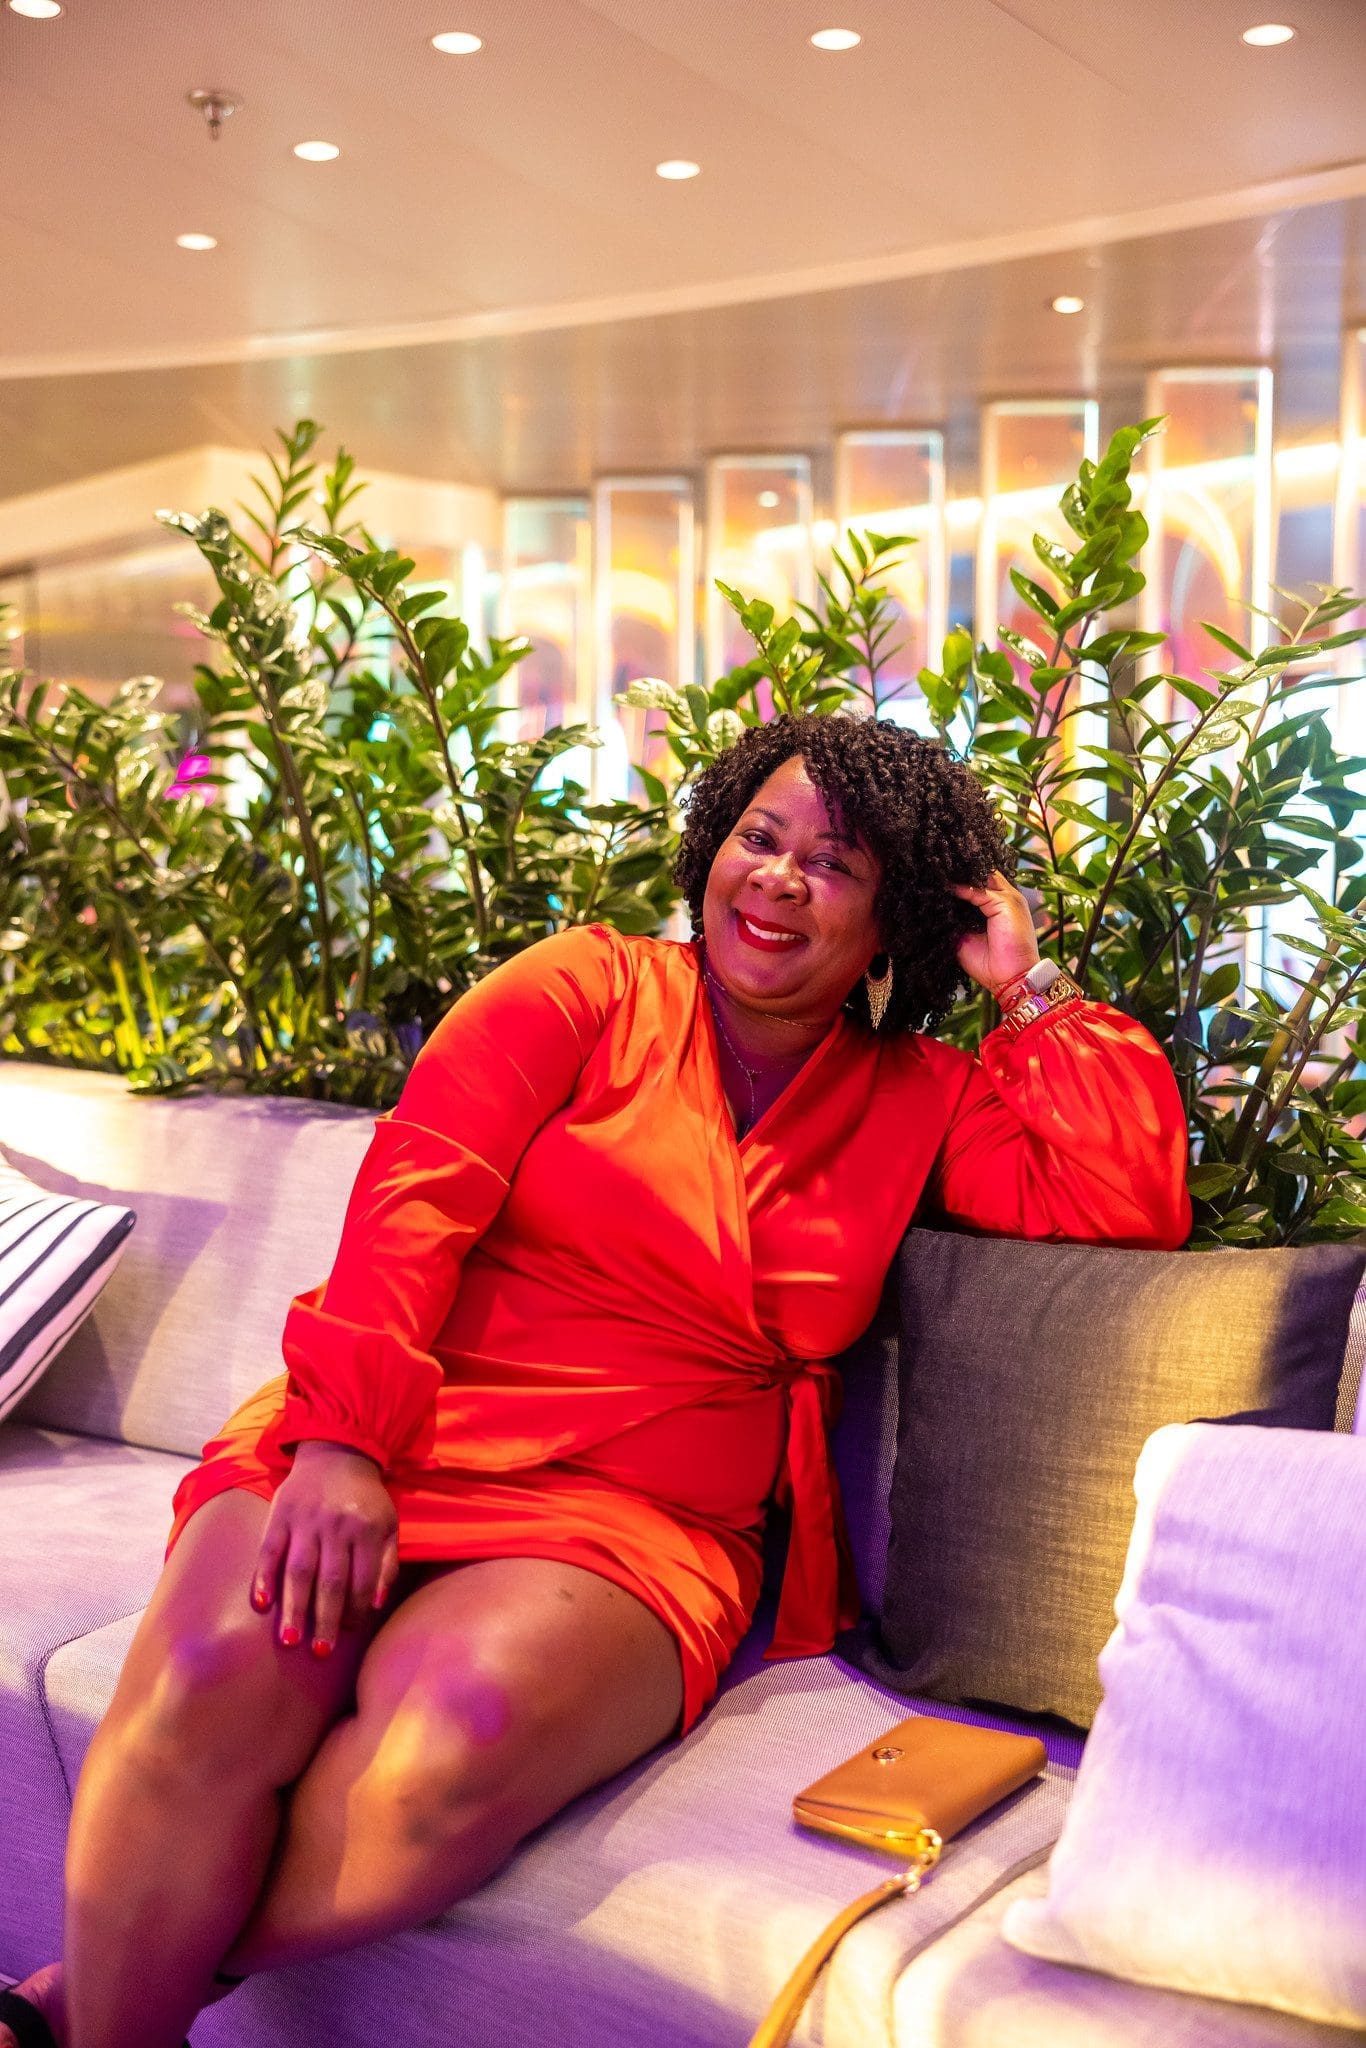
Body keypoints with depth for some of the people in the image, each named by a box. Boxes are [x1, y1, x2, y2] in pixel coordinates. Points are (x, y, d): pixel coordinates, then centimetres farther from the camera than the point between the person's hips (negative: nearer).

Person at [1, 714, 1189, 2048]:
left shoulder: (919, 1102, 17)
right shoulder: (588, 988, 9)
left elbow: (1132, 1206, 5)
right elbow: (414, 1189, -3)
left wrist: (1029, 990, 6)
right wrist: (343, 1430, -17)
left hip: (636, 1523, 1)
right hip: (387, 1444, 0)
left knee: (470, 1726, -32)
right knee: (222, 1675, -32)